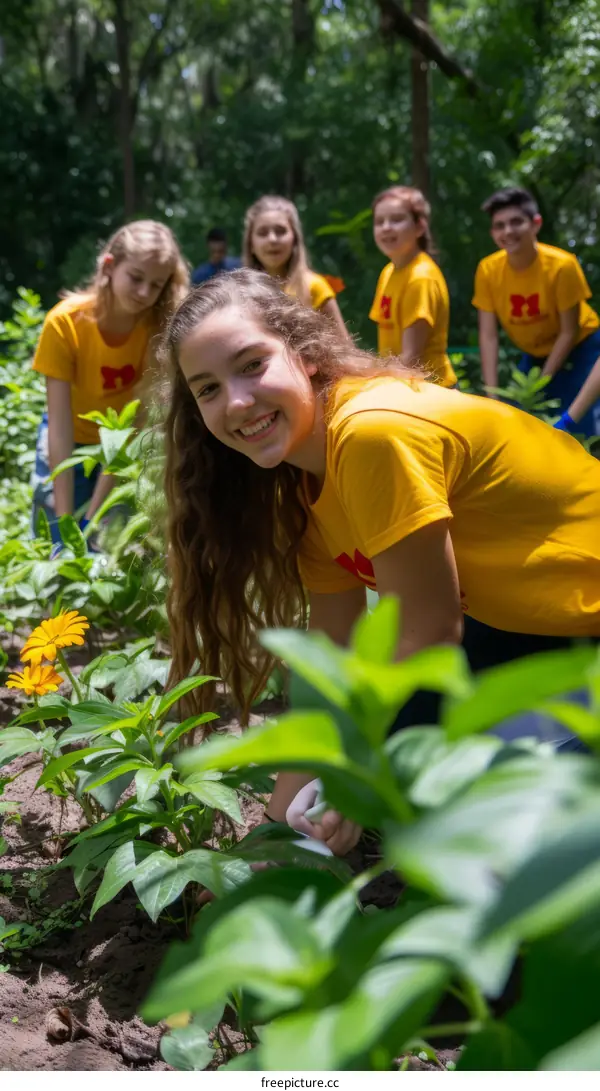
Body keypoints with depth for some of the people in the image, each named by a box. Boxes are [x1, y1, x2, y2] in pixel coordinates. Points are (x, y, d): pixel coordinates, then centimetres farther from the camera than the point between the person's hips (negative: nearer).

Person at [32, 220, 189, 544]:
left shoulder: (161, 326, -24)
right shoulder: (64, 322, -27)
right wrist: (64, 519, -33)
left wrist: (95, 510, -31)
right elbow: (60, 426, -28)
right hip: (70, 444, -1)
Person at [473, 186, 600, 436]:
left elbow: (569, 332, -20)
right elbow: (488, 335, -17)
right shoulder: (488, 269, -19)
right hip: (535, 355, 4)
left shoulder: (562, 265, -28)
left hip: (579, 349, -4)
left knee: (577, 428, -16)